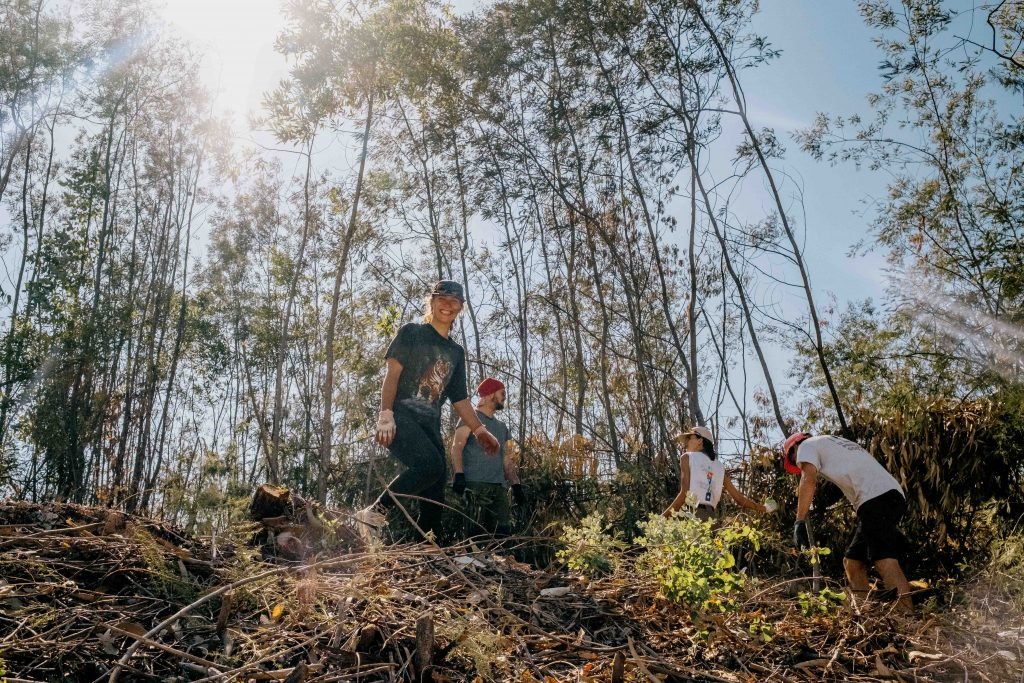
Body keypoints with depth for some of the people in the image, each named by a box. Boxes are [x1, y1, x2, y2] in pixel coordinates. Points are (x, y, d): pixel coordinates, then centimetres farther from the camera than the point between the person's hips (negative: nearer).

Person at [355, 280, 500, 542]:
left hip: (430, 424, 6)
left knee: (434, 498, -3)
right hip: (401, 416, -6)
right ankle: (375, 513, -19)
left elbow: (459, 399, 23)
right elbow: (391, 374, -5)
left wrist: (480, 431, 14)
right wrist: (385, 416, -17)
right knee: (431, 464, -30)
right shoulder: (411, 332, 6)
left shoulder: (456, 352, 21)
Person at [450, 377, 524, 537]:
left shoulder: (502, 427, 25)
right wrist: (459, 475, -21)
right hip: (476, 484, -7)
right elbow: (456, 447, -7)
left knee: (504, 530, -2)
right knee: (477, 532, -13)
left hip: (499, 486, 7)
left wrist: (516, 485, 13)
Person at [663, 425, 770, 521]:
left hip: (693, 515, -6)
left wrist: (662, 517, -4)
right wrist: (764, 509, 36)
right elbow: (739, 498, 21)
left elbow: (684, 493, -4)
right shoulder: (720, 467, 23)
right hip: (710, 516, 6)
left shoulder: (687, 457, 9)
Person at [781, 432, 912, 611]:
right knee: (852, 561, 12)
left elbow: (808, 480, -9)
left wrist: (800, 522, -11)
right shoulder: (833, 444, 35)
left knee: (884, 560, -20)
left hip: (877, 497, -9)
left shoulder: (807, 445, 11)